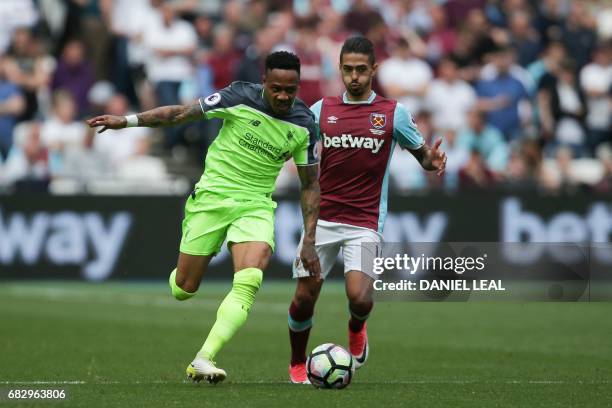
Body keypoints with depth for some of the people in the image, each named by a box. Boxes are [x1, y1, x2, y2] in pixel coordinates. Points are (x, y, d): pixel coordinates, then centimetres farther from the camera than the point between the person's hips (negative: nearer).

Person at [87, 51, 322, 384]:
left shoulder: (304, 125, -5)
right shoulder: (240, 97, -13)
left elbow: (310, 184, 5)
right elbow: (181, 114, -7)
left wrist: (309, 241, 1)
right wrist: (127, 120, -12)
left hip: (255, 206, 1)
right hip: (212, 196, -1)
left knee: (249, 282, -25)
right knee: (182, 289, 2)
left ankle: (203, 361, -27)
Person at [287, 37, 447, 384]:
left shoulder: (393, 113, 2)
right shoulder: (322, 110, 7)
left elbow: (422, 153, 10)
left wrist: (433, 160, -14)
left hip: (365, 222, -2)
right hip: (322, 219, 2)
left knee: (360, 298, -19)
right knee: (304, 298, 0)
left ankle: (357, 328, 19)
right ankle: (297, 365, 26)